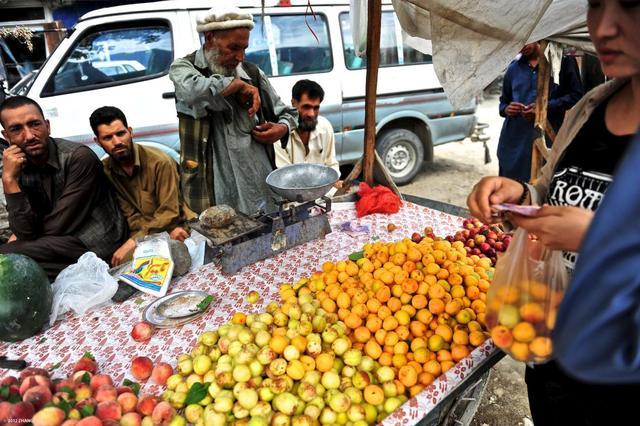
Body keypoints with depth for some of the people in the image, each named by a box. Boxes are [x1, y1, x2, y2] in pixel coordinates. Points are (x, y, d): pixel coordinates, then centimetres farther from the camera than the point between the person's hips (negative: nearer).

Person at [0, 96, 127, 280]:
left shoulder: (78, 157, -17)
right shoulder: (20, 170, 3)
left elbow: (57, 227, -14)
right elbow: (27, 233, -7)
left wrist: (19, 235, 3)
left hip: (96, 247, -7)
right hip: (63, 241, 7)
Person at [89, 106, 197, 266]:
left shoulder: (159, 161, -16)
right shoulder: (105, 171, -1)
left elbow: (169, 212, -17)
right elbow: (132, 216, -4)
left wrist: (133, 242, -25)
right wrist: (168, 230, -22)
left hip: (177, 224, -3)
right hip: (145, 233, 3)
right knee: (121, 261, -25)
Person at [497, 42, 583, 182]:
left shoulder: (563, 60, 5)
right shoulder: (513, 68, 18)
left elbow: (576, 95, 1)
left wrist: (546, 107, -12)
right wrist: (506, 109, 0)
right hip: (512, 142, 4)